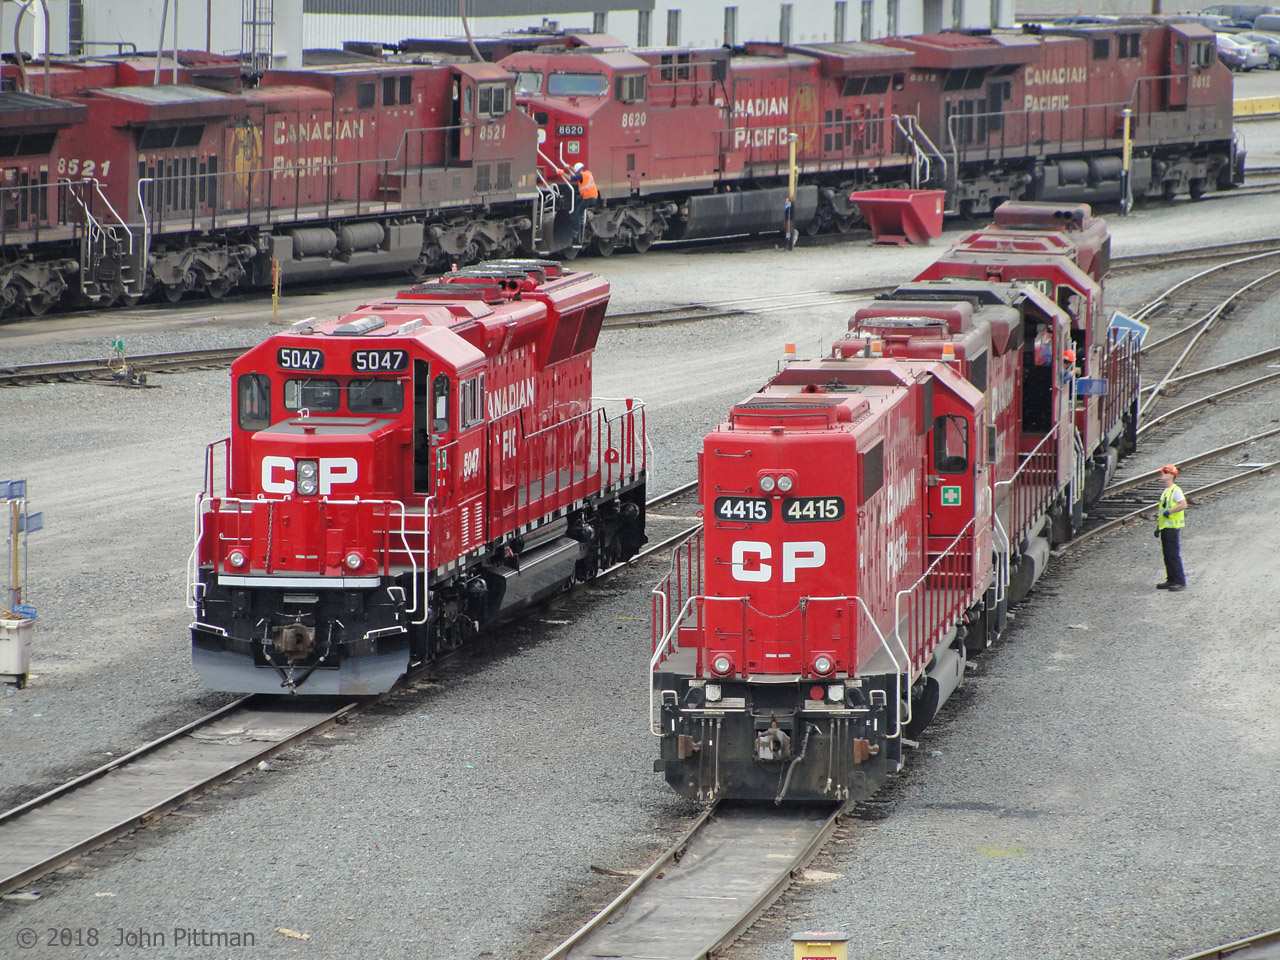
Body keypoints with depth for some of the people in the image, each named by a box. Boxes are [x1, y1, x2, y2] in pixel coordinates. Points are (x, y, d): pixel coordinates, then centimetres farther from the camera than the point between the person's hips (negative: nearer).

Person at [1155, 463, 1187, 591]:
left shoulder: (1175, 490, -10)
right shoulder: (1165, 491, 18)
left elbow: (1183, 505, -23)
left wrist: (1169, 512, -20)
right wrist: (1158, 527, 22)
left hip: (1172, 527, -9)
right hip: (1165, 527, 9)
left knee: (1173, 555, -10)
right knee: (1167, 555, 11)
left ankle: (1180, 582, -9)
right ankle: (1171, 580, 17)